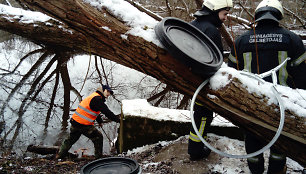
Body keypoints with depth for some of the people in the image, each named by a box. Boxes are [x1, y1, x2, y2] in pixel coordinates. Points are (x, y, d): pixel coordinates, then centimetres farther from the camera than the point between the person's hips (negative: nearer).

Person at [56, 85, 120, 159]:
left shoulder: (95, 97, 17)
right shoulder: (97, 99, -15)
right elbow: (106, 112, -20)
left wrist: (100, 121, 39)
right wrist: (117, 119, -16)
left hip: (75, 122, 10)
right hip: (83, 125, -10)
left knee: (71, 139, 23)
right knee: (98, 137, 2)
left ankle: (59, 156, 32)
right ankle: (98, 156, 7)